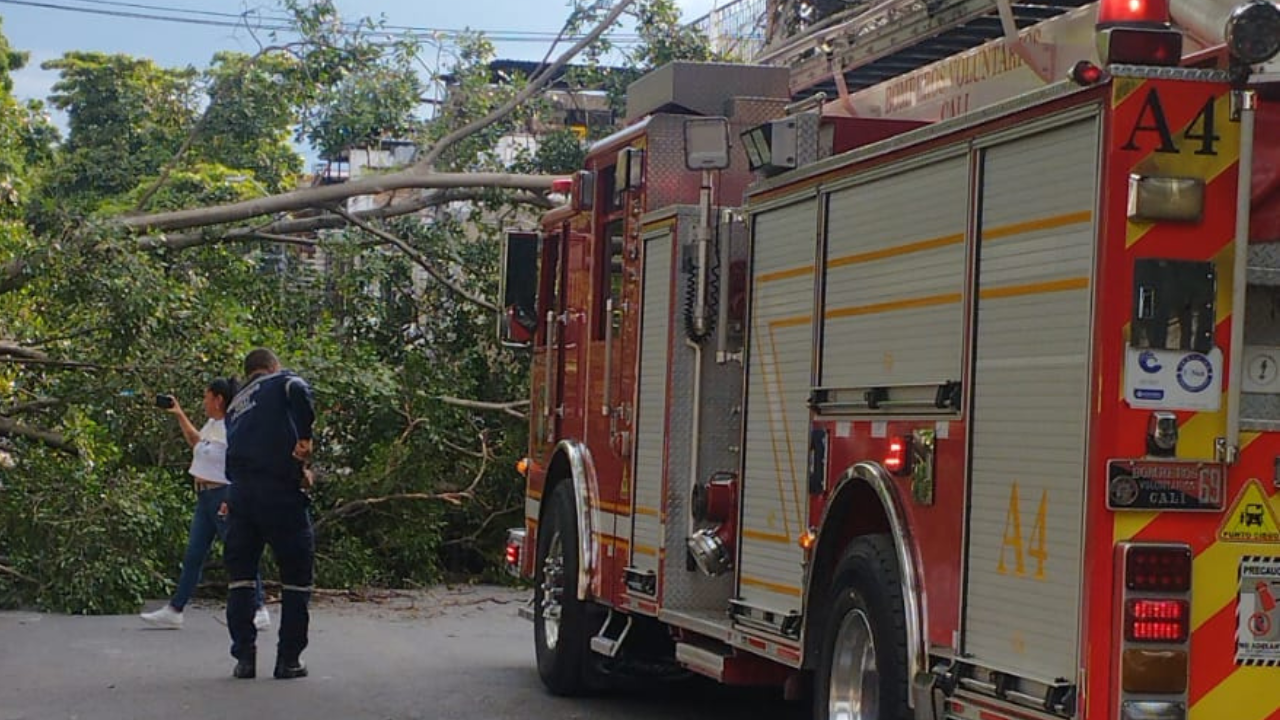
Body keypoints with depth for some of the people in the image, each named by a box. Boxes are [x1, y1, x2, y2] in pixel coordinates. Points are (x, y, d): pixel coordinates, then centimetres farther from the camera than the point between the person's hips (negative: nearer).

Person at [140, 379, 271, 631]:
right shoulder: (212, 424, 13)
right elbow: (196, 441, 35)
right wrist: (179, 415, 31)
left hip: (224, 496, -10)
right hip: (205, 497, 10)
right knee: (193, 556, 10)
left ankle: (259, 611, 2)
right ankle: (174, 610, 13)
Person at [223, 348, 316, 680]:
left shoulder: (235, 406, 27)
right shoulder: (281, 382, 9)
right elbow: (299, 390, -15)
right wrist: (304, 438, -10)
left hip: (240, 492, 5)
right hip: (280, 492, -5)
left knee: (241, 574, 13)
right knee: (297, 574, 5)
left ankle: (244, 656, 8)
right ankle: (288, 659, 5)